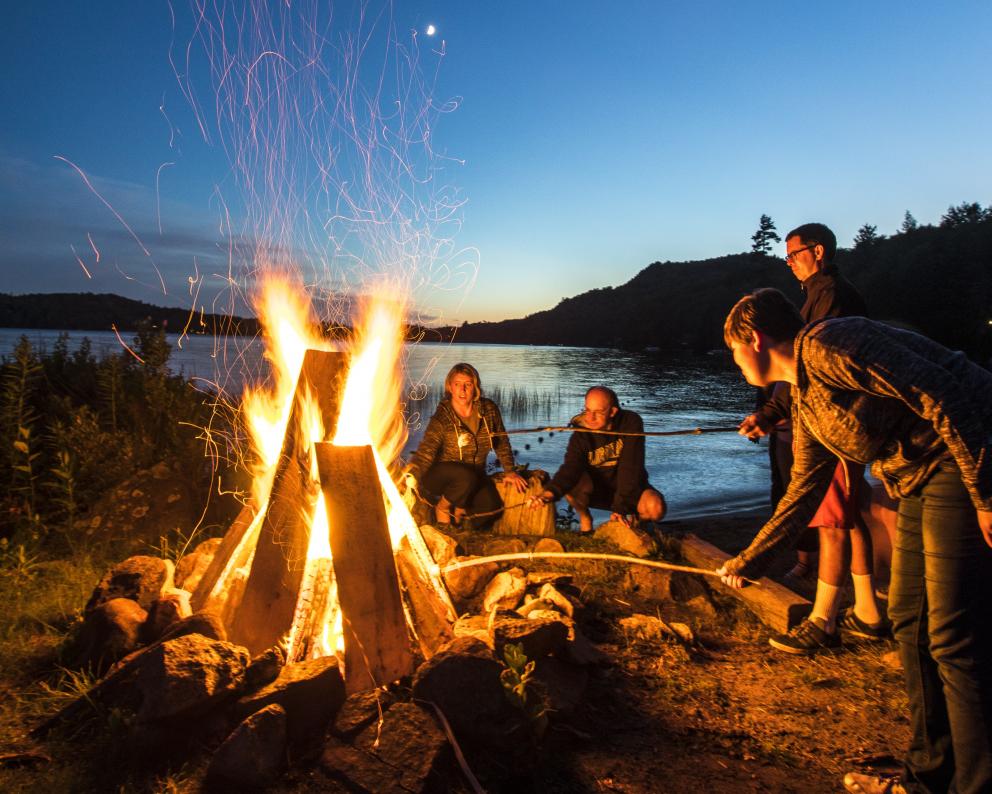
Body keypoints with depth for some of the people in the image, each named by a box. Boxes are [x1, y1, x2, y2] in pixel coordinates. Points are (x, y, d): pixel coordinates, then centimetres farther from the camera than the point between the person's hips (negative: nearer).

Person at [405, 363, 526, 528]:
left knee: (491, 507, -21)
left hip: (475, 475, 4)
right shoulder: (442, 418, -19)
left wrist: (509, 471, 3)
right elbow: (426, 451, -31)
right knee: (467, 477, -36)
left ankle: (458, 509, 11)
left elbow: (502, 442, 8)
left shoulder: (489, 410, -6)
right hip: (441, 476, -4)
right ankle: (442, 507, -6)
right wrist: (412, 476, -47)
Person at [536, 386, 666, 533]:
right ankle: (585, 519, -1)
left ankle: (636, 518, 6)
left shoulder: (631, 423, -19)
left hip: (631, 488, 0)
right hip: (598, 492, 1)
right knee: (571, 481, -31)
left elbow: (630, 468, -24)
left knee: (656, 508, -32)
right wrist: (551, 491, -50)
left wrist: (621, 507, -30)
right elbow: (570, 467, -29)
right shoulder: (580, 435, -15)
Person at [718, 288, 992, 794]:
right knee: (909, 621, 12)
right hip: (920, 482, 10)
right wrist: (750, 561, 21)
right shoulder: (804, 401, 12)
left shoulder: (829, 344, -17)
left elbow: (943, 396, -22)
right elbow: (804, 491, 17)